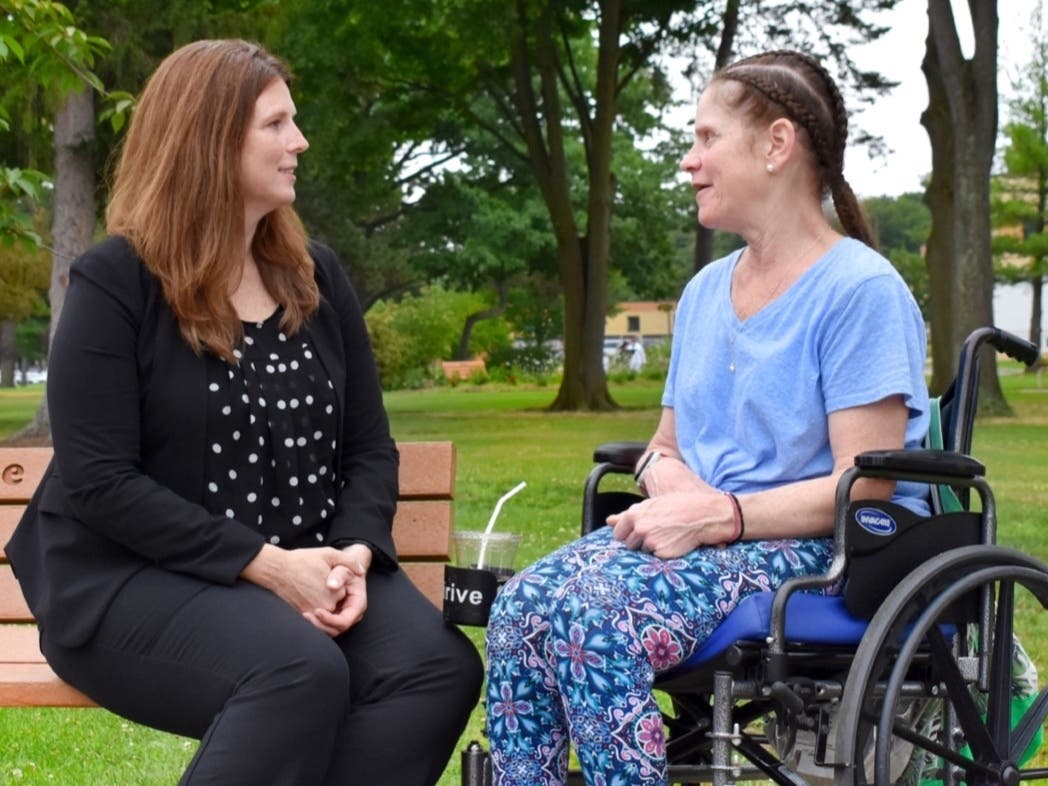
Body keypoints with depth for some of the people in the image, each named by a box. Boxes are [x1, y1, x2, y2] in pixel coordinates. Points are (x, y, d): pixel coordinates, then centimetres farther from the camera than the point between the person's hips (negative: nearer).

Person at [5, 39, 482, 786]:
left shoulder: (316, 275, 11)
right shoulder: (115, 283, -6)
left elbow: (369, 444, 10)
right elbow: (100, 481, -14)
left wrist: (355, 553, -12)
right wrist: (265, 564, -21)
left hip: (308, 568, 5)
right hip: (135, 577, -5)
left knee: (440, 665, -24)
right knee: (300, 670, -35)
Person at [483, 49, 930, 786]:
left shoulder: (861, 290, -9)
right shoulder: (705, 290, 16)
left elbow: (863, 486, -15)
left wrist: (713, 513, -22)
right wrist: (666, 473, -4)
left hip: (821, 549, -7)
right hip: (702, 533, 7)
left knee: (595, 614, -31)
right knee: (521, 604, -21)